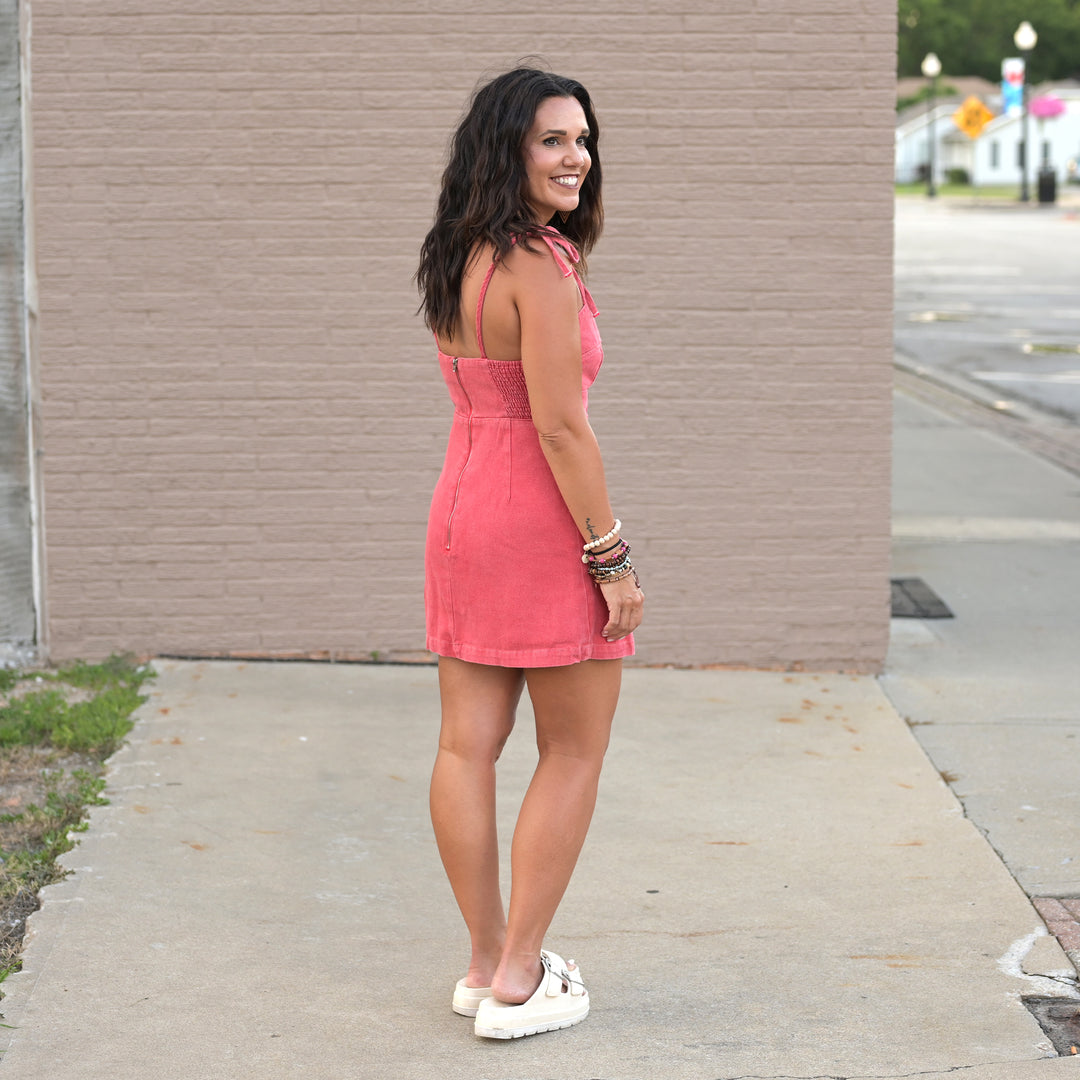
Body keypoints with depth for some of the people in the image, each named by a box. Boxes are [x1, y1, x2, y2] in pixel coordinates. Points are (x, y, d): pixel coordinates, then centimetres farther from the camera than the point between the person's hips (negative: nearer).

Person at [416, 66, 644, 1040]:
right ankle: (517, 983, 7)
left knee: (468, 747, 9)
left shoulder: (454, 262, 9)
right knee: (574, 751, 5)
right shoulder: (541, 265, -18)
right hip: (543, 522, -8)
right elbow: (560, 426, -21)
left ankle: (488, 962, 21)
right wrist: (612, 556, -16)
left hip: (460, 511, 8)